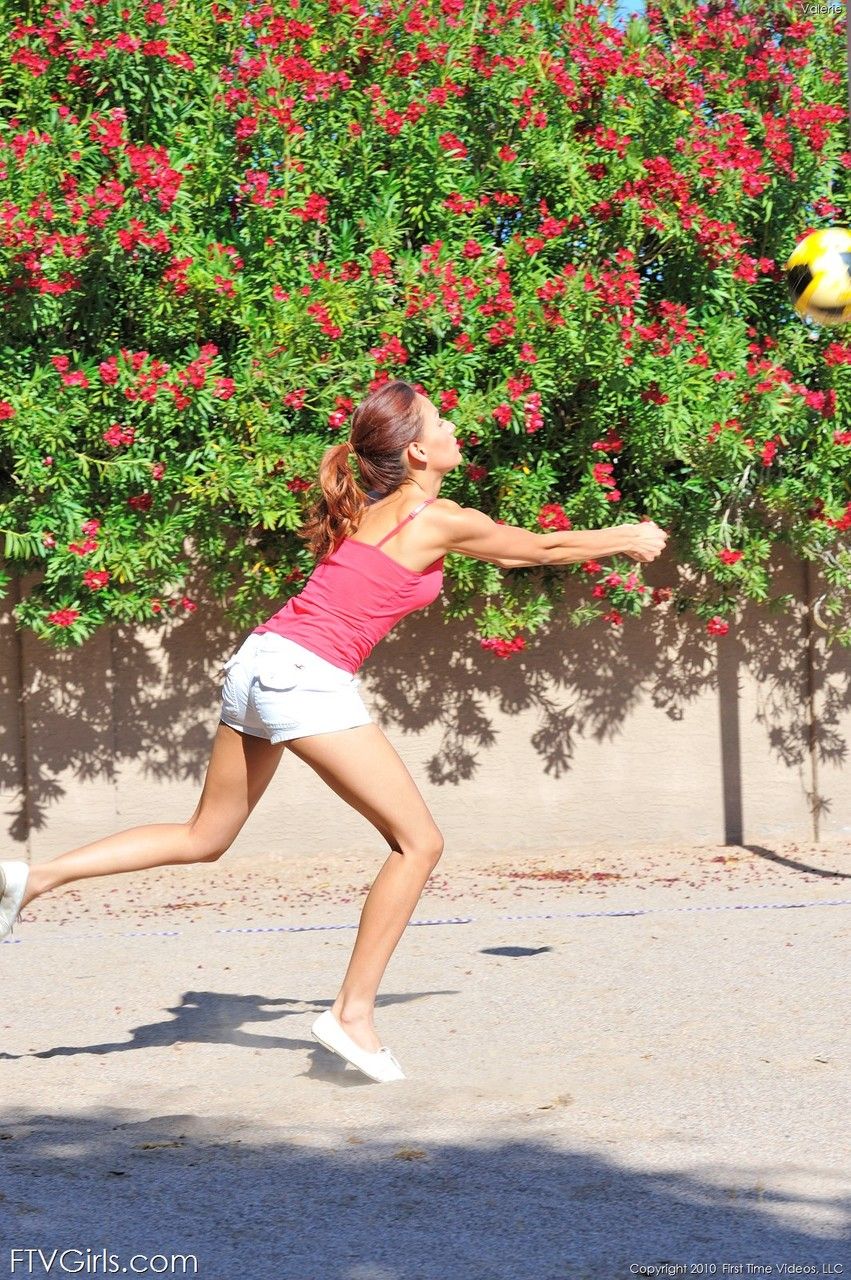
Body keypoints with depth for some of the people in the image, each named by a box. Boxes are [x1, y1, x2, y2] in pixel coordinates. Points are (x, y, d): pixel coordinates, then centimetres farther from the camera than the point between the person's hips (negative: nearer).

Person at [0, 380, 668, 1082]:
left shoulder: (377, 510, 19)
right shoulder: (439, 520, -6)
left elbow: (501, 547, 33)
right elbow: (545, 548, 8)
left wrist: (610, 535, 36)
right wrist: (626, 540, 25)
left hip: (259, 661, 9)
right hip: (307, 677, -9)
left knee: (204, 839, 19)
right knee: (419, 841, -1)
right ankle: (353, 1011, 1)